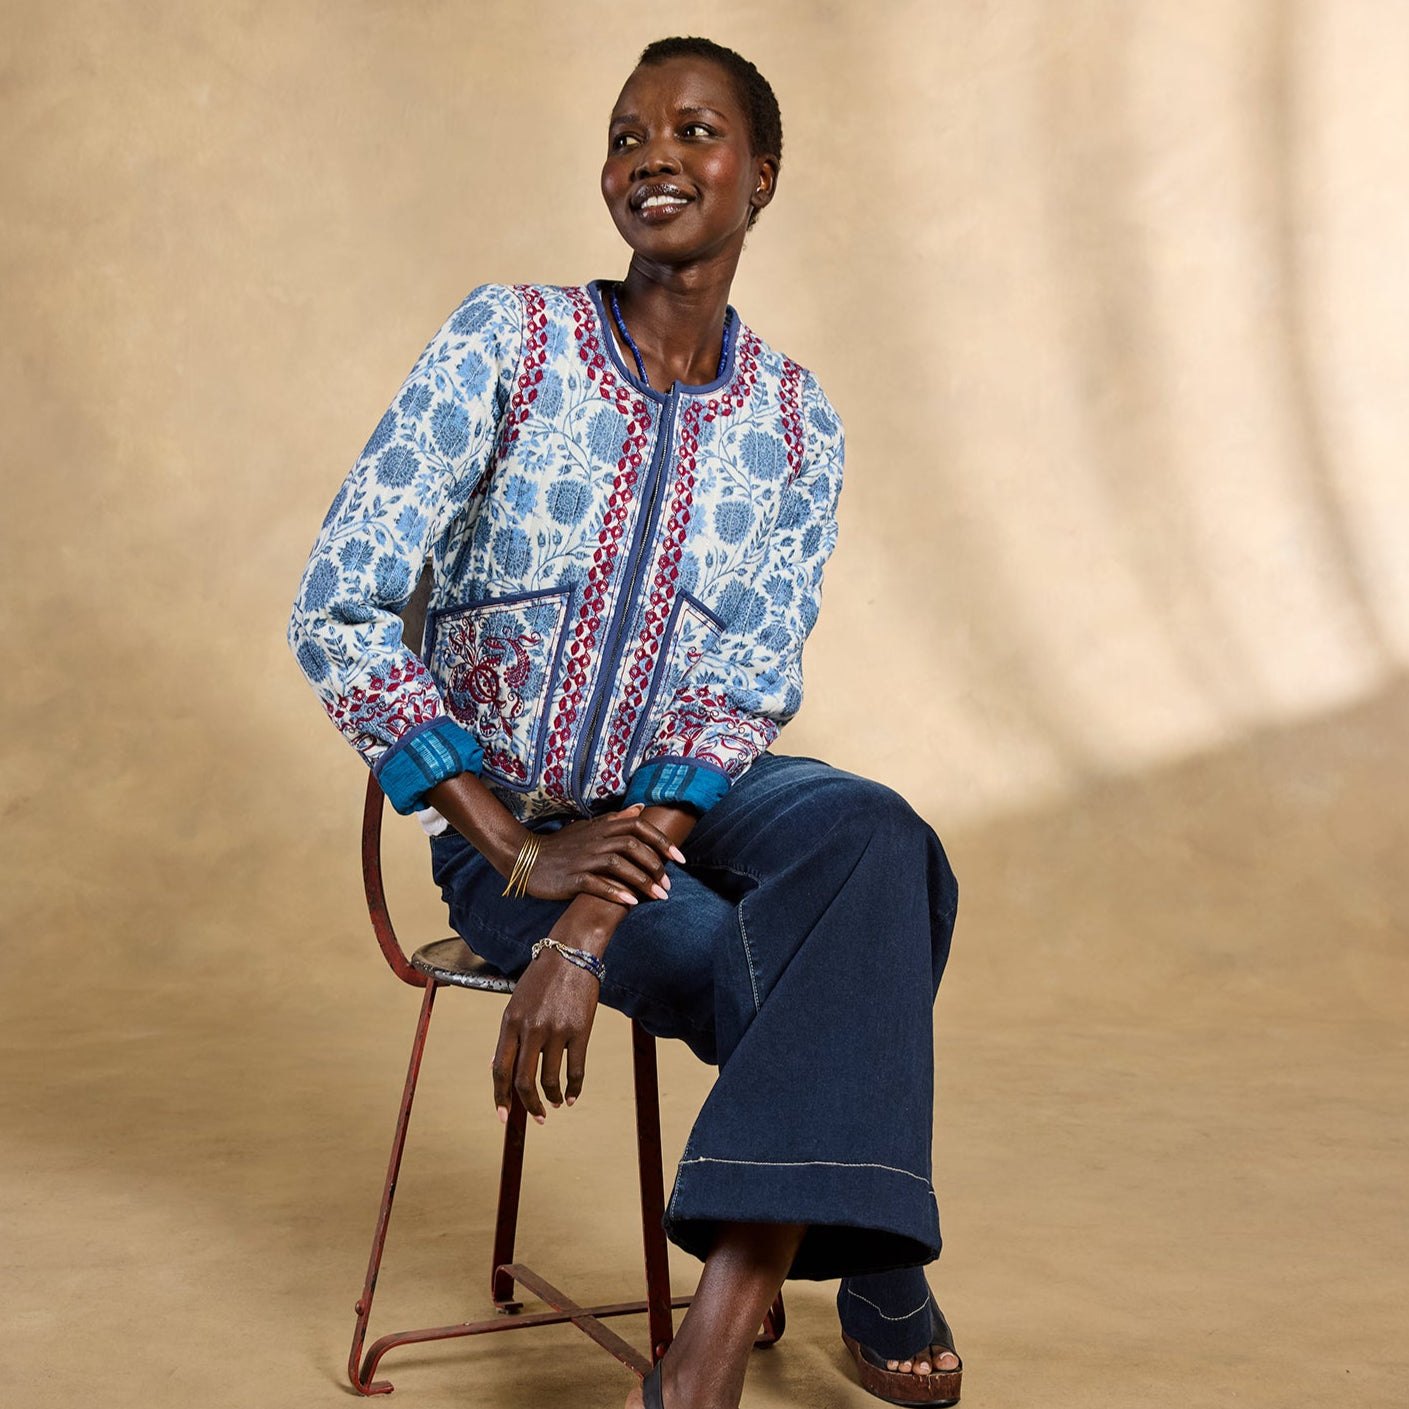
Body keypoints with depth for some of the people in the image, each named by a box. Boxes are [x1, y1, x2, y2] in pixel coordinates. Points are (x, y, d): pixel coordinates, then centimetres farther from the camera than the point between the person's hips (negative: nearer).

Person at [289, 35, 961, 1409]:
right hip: (508, 830, -2)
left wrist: (590, 925, -23)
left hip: (692, 796, 3)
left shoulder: (795, 424, 0)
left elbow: (743, 696, -8)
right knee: (802, 983, -27)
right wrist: (523, 853, -16)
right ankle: (874, 1279, -1)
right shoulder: (507, 341, -8)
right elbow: (337, 613, -12)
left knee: (873, 837, -32)